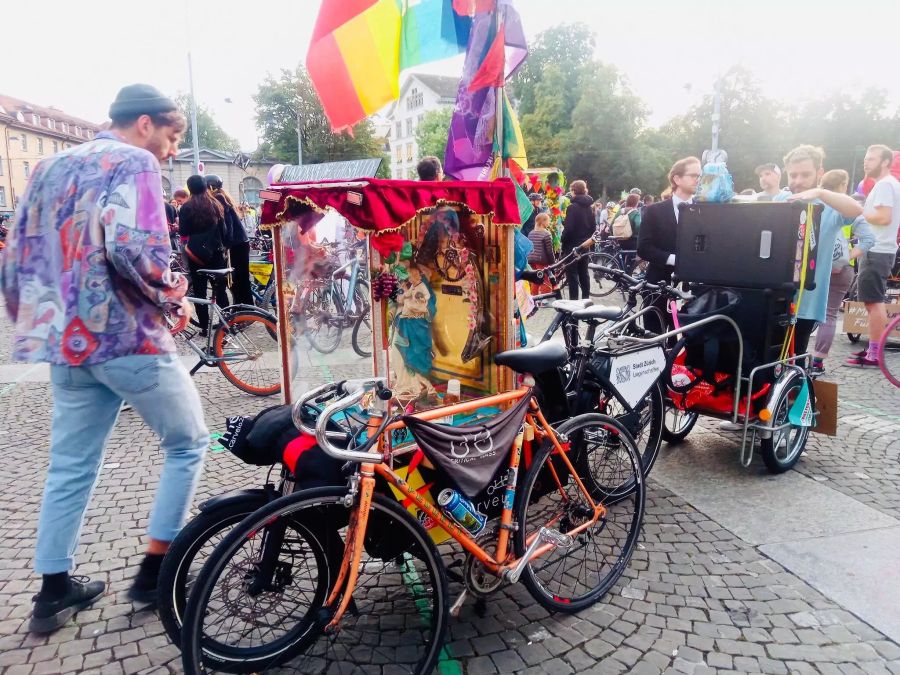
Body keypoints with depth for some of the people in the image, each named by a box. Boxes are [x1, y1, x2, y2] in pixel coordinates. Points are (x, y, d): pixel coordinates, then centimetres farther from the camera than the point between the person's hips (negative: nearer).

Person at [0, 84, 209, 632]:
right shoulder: (134, 162, -6)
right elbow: (131, 244, -25)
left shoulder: (49, 167, 18)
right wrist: (172, 295, -10)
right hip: (128, 338, -8)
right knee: (188, 443, 10)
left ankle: (54, 591, 25)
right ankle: (157, 568, 15)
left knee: (70, 468, 16)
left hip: (67, 341, 8)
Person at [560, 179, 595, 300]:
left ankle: (573, 300, -1)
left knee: (572, 274, -2)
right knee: (584, 273, 13)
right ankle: (586, 298, 18)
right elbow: (593, 227, 13)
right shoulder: (589, 207, 8)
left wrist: (562, 240, -6)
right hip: (585, 245, 7)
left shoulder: (572, 207, -16)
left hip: (572, 246, -7)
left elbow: (568, 228, -19)